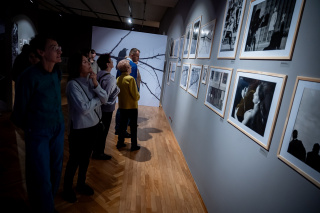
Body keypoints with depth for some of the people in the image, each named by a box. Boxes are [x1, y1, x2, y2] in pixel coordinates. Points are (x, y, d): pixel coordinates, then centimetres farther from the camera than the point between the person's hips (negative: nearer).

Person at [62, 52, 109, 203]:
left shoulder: (90, 80, -1)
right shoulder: (73, 84, -20)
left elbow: (105, 99, -5)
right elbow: (83, 108, -25)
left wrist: (96, 85, -17)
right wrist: (97, 99, -11)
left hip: (93, 126, 6)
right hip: (79, 129, -6)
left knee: (86, 157, 22)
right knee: (74, 160, 12)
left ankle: (81, 184, 43)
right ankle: (67, 188, 36)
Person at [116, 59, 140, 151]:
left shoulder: (118, 79, -1)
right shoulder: (130, 79, -19)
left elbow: (118, 93, 8)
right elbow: (135, 94, -18)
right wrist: (138, 97, 3)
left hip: (122, 106, 6)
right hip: (132, 106, -5)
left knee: (122, 125, 18)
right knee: (133, 127, 8)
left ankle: (120, 143, 28)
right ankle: (134, 146, 17)